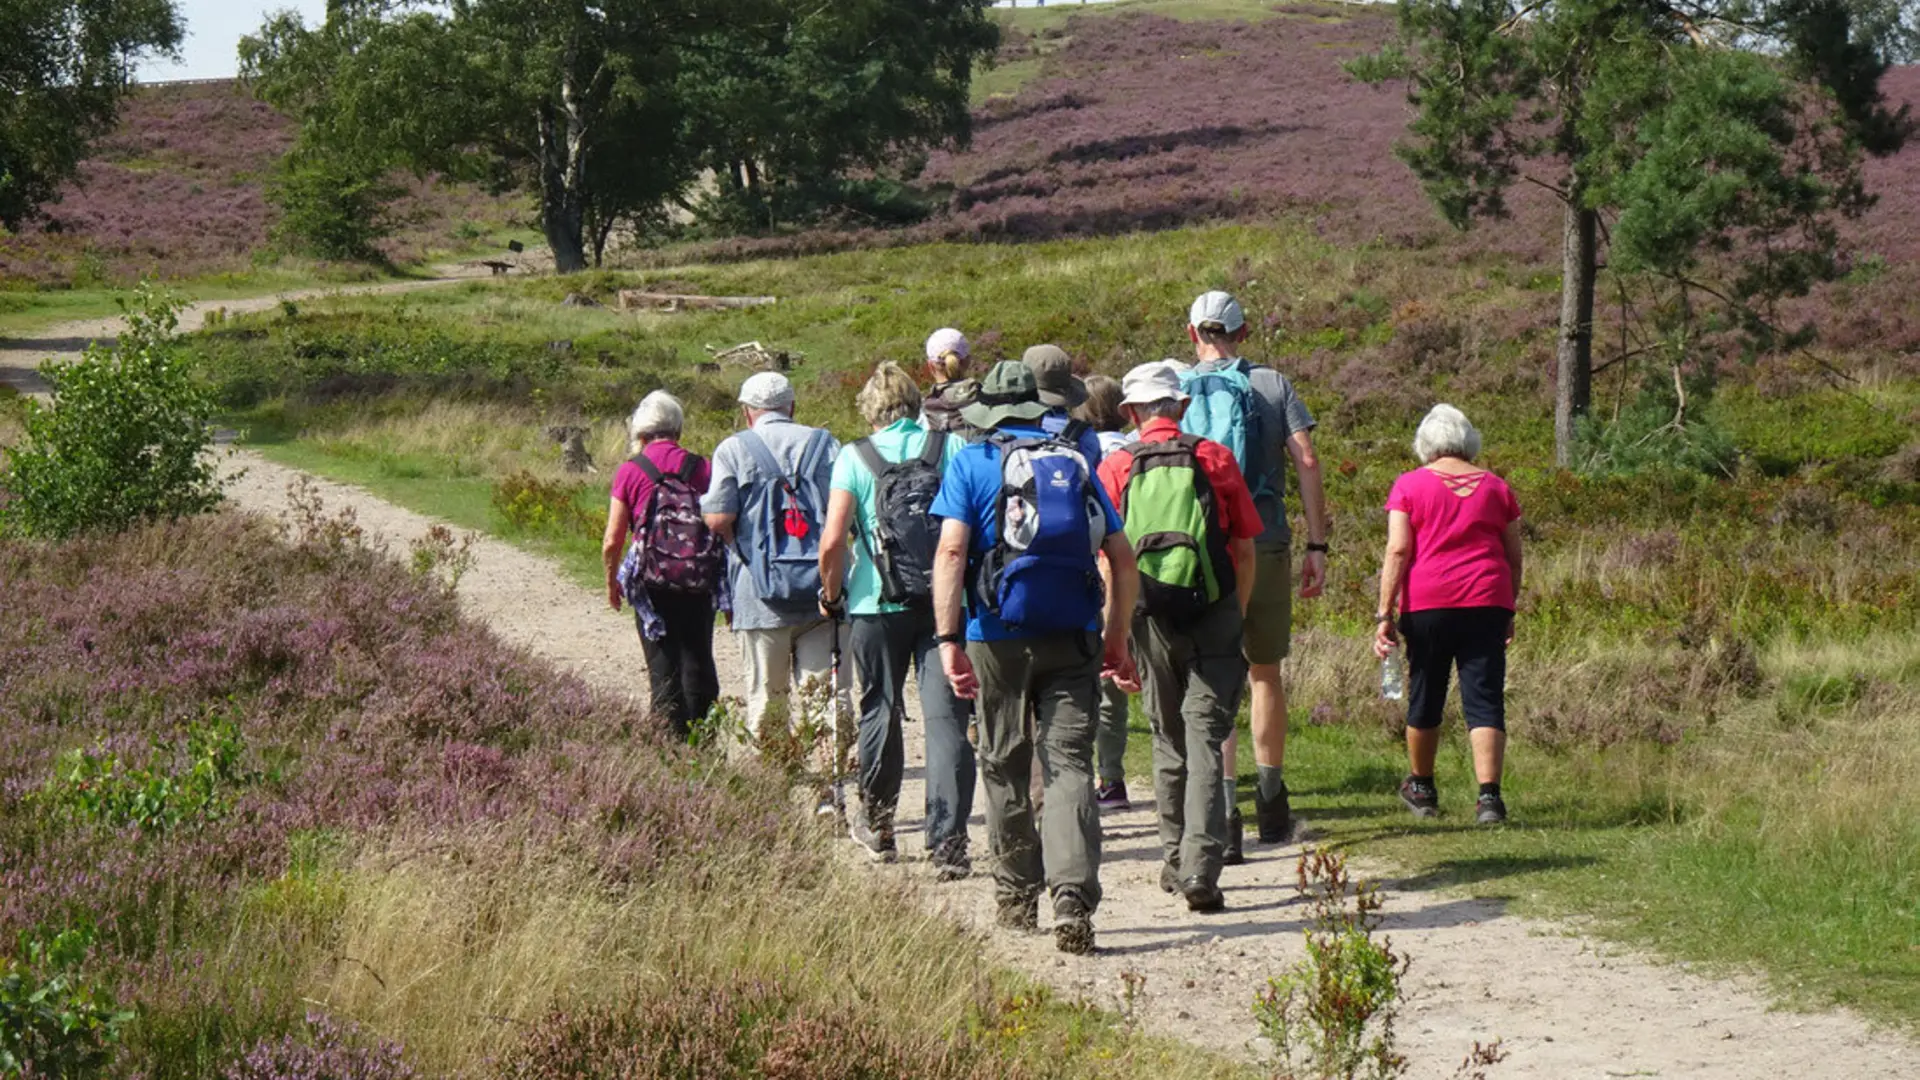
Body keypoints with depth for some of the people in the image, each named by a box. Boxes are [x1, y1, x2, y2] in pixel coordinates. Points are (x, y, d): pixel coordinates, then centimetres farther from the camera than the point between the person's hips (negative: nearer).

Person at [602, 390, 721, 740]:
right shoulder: (702, 468, 3)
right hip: (699, 584, 2)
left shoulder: (630, 471, -2)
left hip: (654, 582, -2)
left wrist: (612, 581, 15)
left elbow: (612, 543, -2)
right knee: (699, 662, 11)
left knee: (664, 669, 4)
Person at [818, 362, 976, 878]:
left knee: (880, 710, 18)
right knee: (946, 717, -2)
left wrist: (832, 594, 7)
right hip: (948, 602, 0)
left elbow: (832, 543, -9)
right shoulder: (953, 448, 1)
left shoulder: (856, 457, -3)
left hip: (879, 604, 0)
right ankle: (947, 844, -11)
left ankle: (876, 822, 36)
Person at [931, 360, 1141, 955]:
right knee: (1070, 765, -3)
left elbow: (951, 551, -10)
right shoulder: (1076, 463, 12)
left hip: (1000, 635, -2)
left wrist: (948, 639, -13)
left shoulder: (973, 463, 2)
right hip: (1073, 636, 2)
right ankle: (1073, 900, -21)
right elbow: (1122, 556, 9)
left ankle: (1017, 896, 24)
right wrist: (1117, 637, 16)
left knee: (1005, 767, 14)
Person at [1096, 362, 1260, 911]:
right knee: (1205, 741, -3)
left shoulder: (1115, 468, 2)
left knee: (1169, 739, 16)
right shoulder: (1216, 459, 2)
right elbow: (1246, 551, 4)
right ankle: (1200, 868, -15)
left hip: (1150, 617, 1)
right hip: (1214, 614, -1)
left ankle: (1176, 860, 24)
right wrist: (1237, 616, 17)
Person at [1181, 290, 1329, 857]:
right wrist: (1317, 544, 0)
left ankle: (1223, 811, -10)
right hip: (1265, 545, 1)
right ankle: (1271, 804, 25)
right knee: (1264, 673, 16)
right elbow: (1306, 462, -3)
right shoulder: (1272, 385, 4)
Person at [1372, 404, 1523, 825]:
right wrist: (1508, 612, 24)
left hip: (1427, 604, -1)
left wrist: (1385, 614, -6)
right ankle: (1489, 794, -16)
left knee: (1425, 698, 13)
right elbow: (1514, 557, 14)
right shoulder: (1496, 487, 12)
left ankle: (1421, 788, 29)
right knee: (1485, 701, -2)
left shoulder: (1409, 486, 4)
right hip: (1487, 603, 1)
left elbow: (1397, 551, -5)